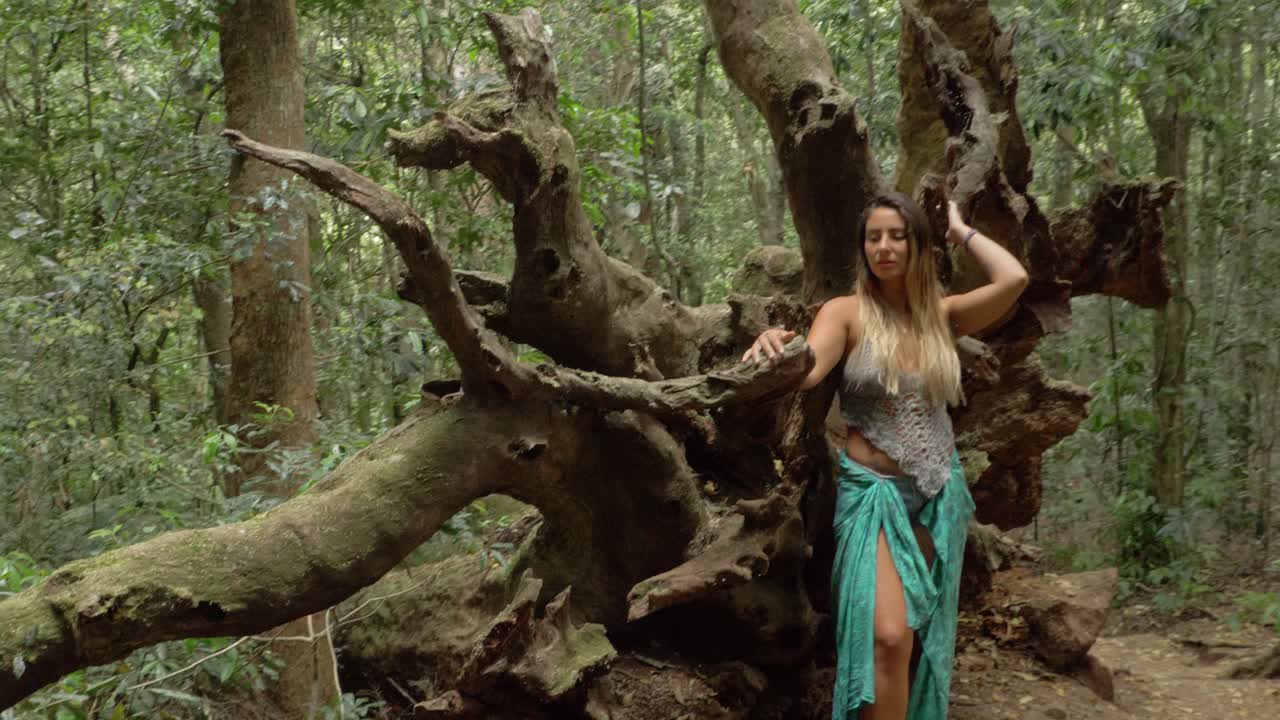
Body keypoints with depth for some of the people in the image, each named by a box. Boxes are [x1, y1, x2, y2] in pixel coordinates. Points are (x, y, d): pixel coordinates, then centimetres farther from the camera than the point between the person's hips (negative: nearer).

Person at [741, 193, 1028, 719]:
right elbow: (806, 372, -22)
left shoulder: (943, 314, 3)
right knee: (888, 637, -18)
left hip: (940, 494, 4)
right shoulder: (846, 312, -5)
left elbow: (1013, 279, -11)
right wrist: (777, 346, -44)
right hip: (873, 490, -3)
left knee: (922, 639, 11)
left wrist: (960, 231, 3)